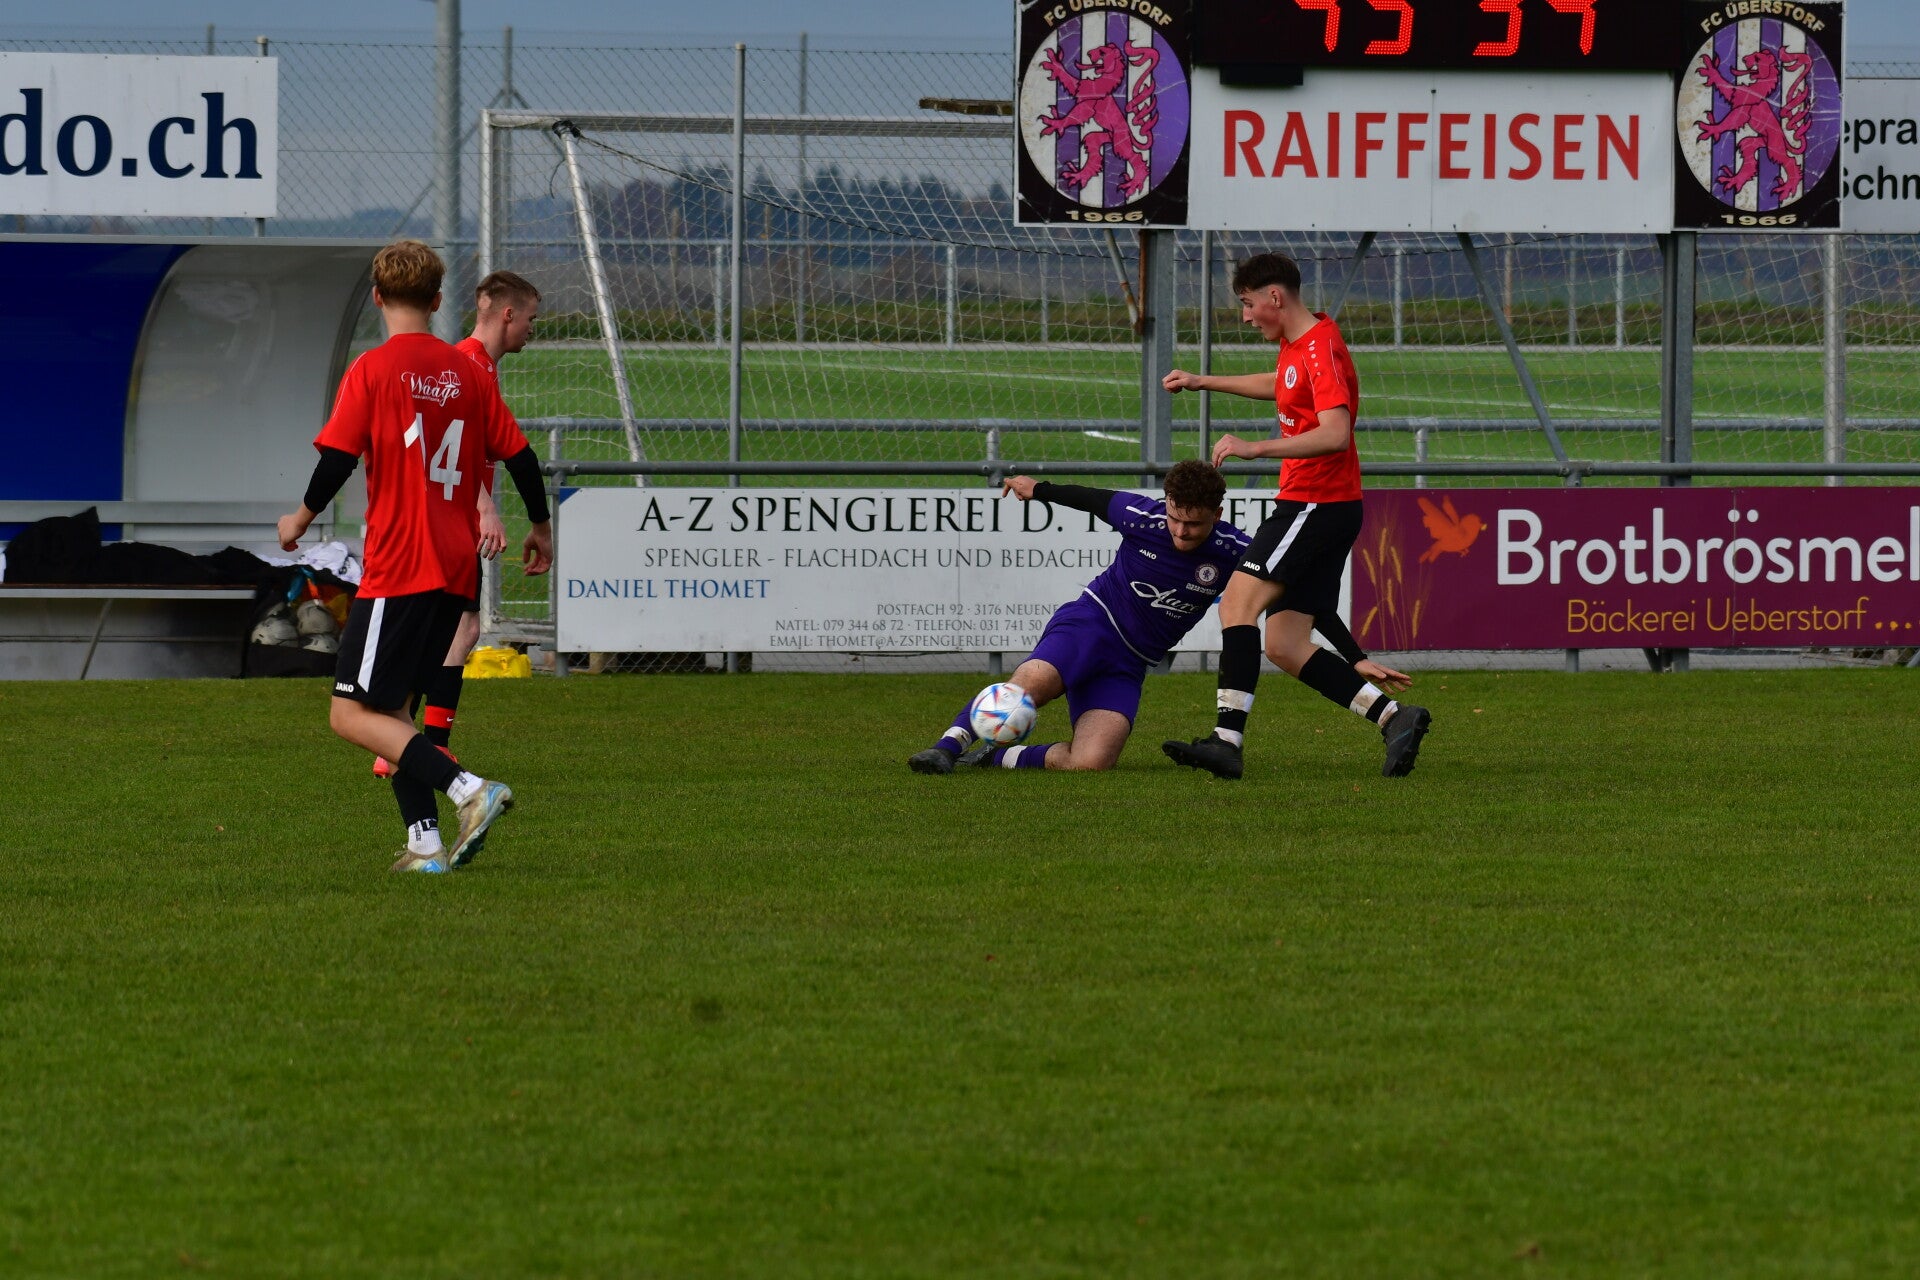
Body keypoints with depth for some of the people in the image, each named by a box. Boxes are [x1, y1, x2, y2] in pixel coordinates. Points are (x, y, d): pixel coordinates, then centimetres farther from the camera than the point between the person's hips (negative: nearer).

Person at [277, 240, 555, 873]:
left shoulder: (372, 370, -7)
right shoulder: (466, 372, 9)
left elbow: (336, 459, -12)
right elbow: (519, 454, 11)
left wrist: (300, 520, 6)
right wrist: (540, 528, 27)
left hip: (397, 567, -7)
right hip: (455, 567, 7)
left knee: (352, 714, -7)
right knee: (390, 705, 16)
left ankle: (469, 789, -22)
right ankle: (425, 842, 5)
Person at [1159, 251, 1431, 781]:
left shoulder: (1321, 350, -16)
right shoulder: (1297, 344, 15)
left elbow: (1335, 434, -28)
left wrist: (1255, 448, -30)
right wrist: (1203, 382, 41)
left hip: (1316, 503, -10)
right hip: (1310, 504, 10)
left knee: (1238, 602, -20)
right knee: (1285, 646, 4)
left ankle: (1227, 740, -28)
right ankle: (1394, 716, 1)